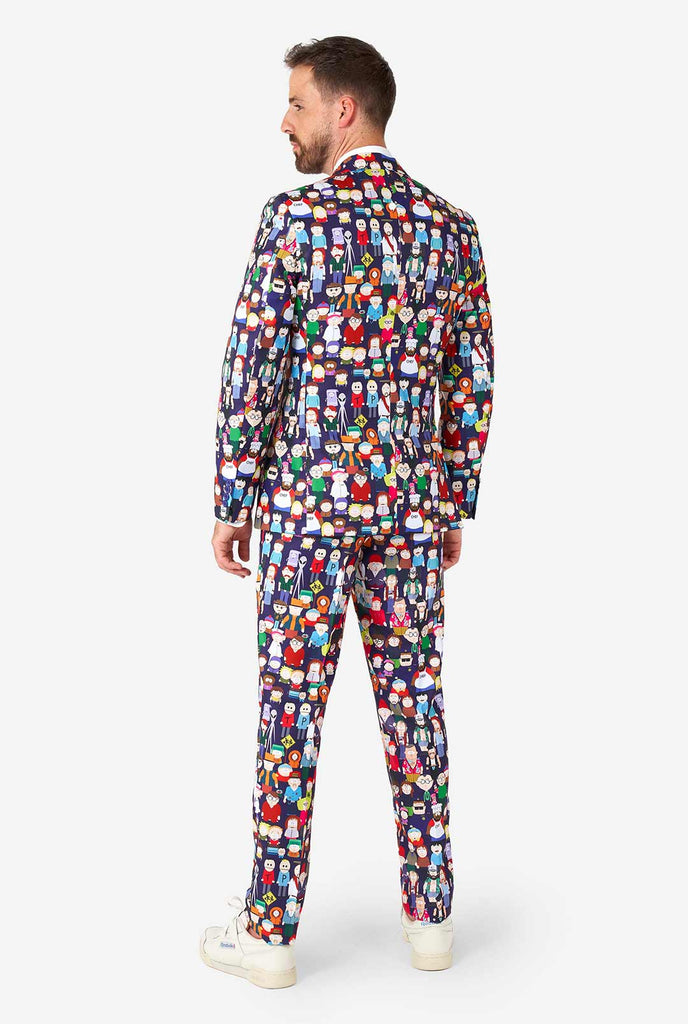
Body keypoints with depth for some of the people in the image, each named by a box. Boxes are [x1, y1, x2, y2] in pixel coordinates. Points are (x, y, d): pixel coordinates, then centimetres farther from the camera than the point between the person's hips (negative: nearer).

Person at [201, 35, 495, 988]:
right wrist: (455, 505, 15)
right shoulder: (452, 225, 6)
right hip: (410, 500, 5)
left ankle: (271, 930, 12)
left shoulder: (298, 217, -9)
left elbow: (253, 371, -11)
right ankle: (430, 915, 20)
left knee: (292, 709, 2)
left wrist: (231, 502, -2)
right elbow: (475, 380, 7)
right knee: (414, 703, 11)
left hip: (309, 500, -4)